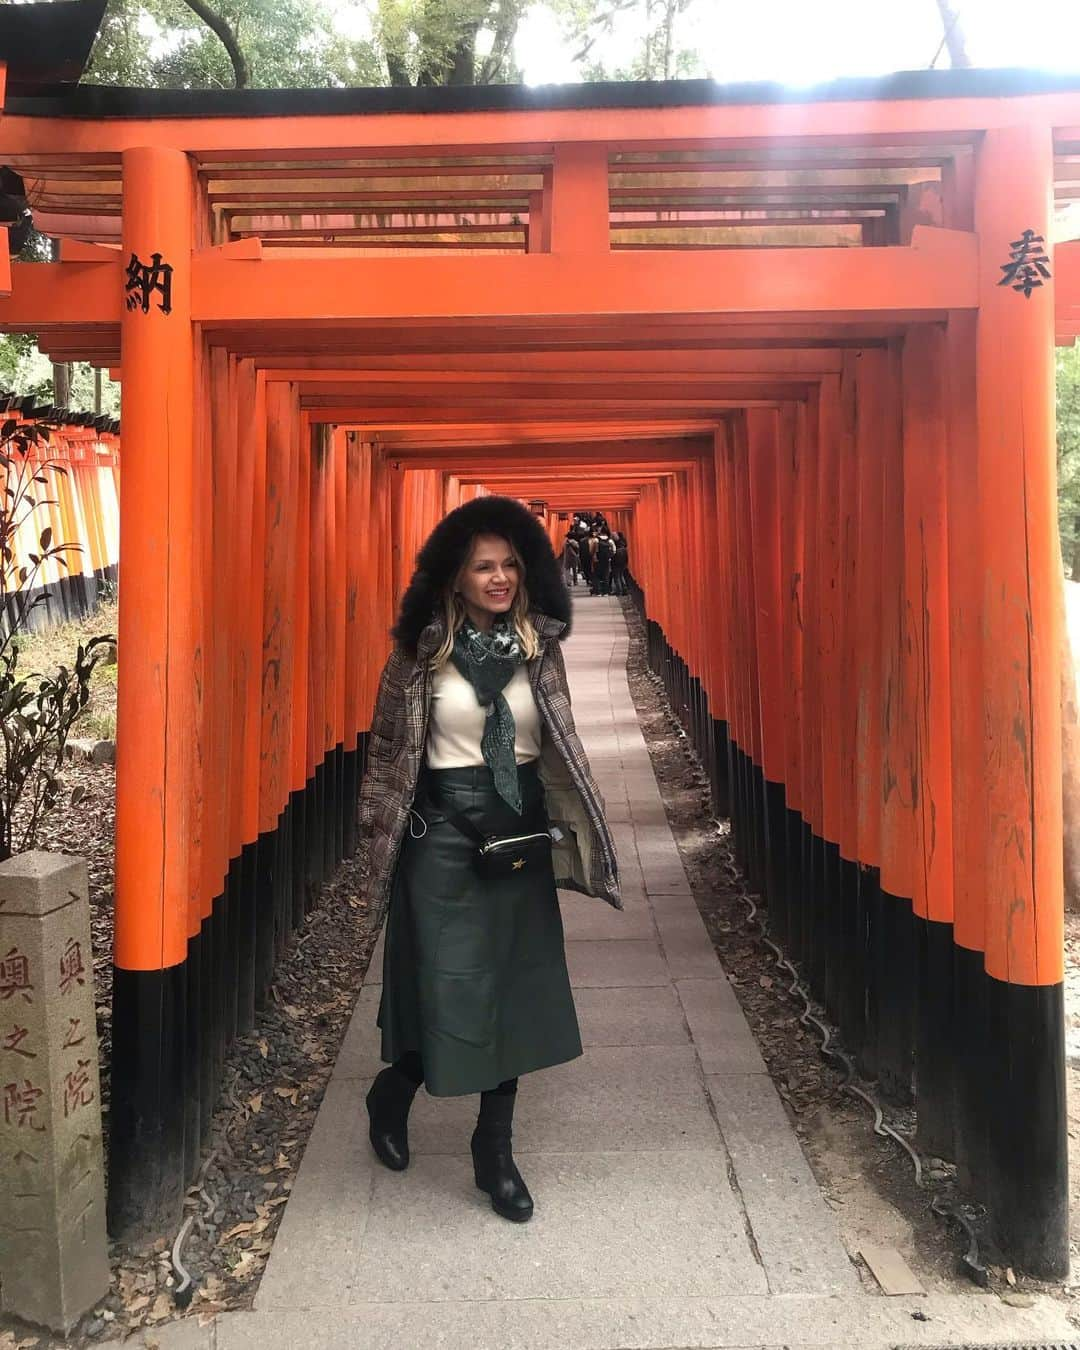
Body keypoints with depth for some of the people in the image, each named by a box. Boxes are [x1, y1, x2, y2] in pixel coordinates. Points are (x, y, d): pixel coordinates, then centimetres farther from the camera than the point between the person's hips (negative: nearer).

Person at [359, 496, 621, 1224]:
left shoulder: (540, 646, 2)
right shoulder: (423, 650, -7)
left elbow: (559, 743, 9)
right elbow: (389, 747, -1)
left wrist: (568, 823, 6)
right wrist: (380, 835, 0)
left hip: (521, 828, 4)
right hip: (443, 829, -4)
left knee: (517, 990, 9)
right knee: (452, 988, 1)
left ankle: (495, 1150, 27)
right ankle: (393, 1093, 34)